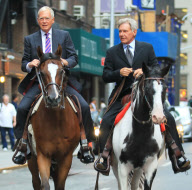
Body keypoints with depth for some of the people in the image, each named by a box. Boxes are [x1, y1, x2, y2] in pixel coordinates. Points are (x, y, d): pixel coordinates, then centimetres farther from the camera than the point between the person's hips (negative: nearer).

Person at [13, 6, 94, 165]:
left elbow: (74, 58, 7)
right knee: (22, 108, -23)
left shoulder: (64, 36, 10)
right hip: (38, 82, 0)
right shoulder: (30, 39, 12)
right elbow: (24, 64, 11)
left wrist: (66, 62, -16)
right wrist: (30, 64, -14)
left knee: (84, 107, -17)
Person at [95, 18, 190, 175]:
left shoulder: (147, 48, 9)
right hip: (122, 96, 0)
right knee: (106, 121, -22)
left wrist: (144, 72, -15)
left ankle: (177, 159, -6)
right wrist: (119, 73, -15)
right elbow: (105, 77, 5)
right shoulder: (112, 52, 8)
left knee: (168, 119, -15)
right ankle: (104, 161, -14)